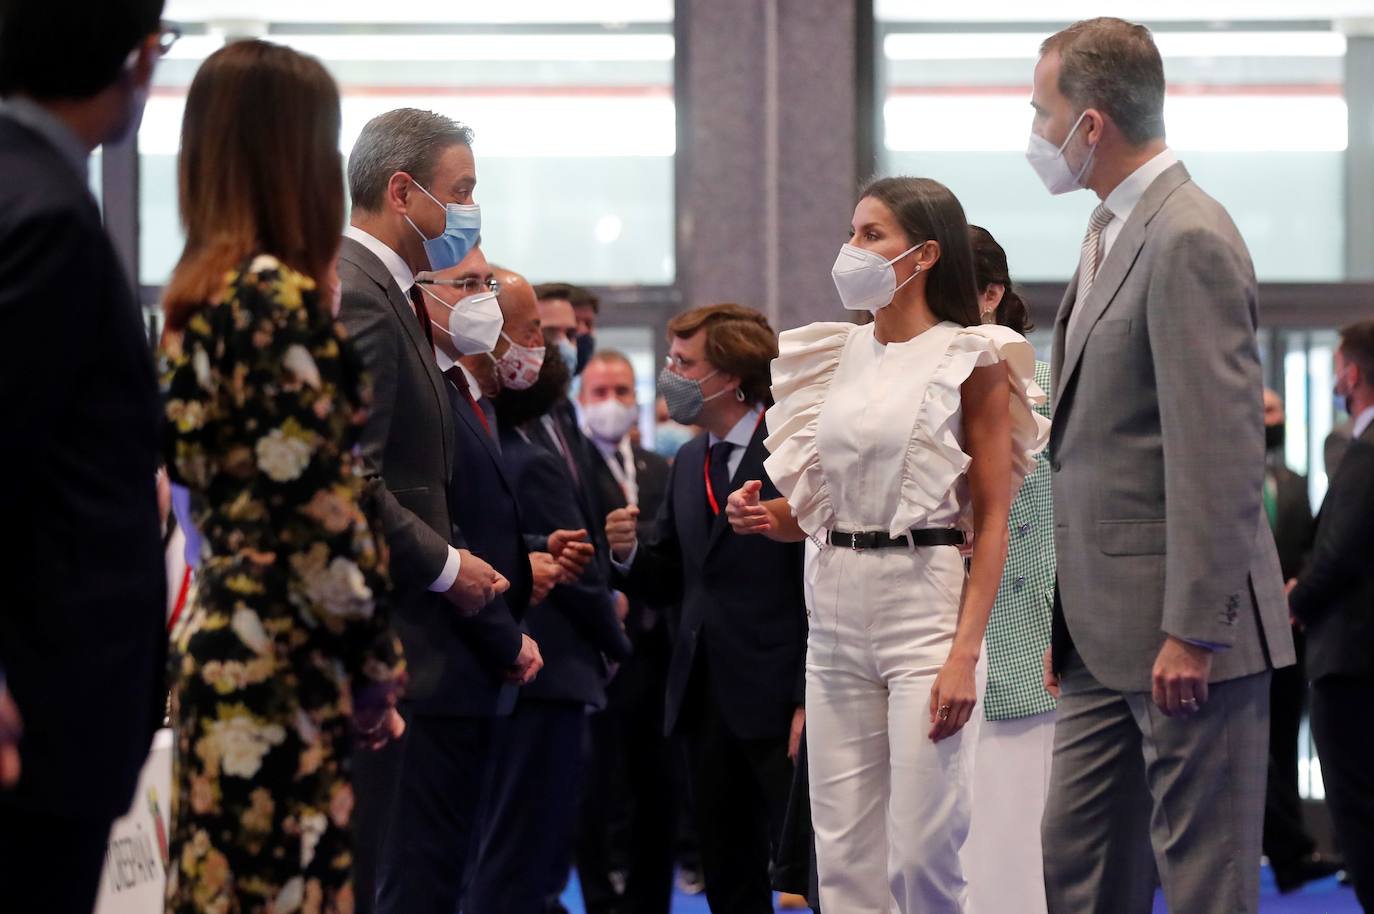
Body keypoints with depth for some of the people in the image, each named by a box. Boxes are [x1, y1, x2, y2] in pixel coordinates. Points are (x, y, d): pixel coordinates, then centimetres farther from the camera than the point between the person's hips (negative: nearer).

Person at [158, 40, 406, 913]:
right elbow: (318, 513, -16)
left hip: (221, 637, 9)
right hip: (283, 669, -9)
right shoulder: (279, 296, -14)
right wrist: (374, 666, -7)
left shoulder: (201, 294, 13)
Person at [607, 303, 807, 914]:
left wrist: (810, 700, -17)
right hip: (705, 697, 8)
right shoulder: (688, 463, 14)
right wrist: (628, 553, -5)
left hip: (779, 699, -8)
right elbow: (665, 584, 17)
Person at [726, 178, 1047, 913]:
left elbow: (992, 521, -6)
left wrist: (965, 653, -16)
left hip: (923, 605, -5)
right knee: (843, 854, 5)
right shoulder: (839, 356, 12)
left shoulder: (970, 361, -4)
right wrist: (767, 517, -3)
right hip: (836, 606, 6)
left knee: (920, 852, -7)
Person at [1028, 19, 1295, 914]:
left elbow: (1221, 454, -21)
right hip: (1109, 633, 10)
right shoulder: (1114, 230, 15)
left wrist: (1191, 631, -22)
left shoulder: (1190, 242, -16)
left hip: (1182, 629, -10)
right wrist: (1068, 608, 17)